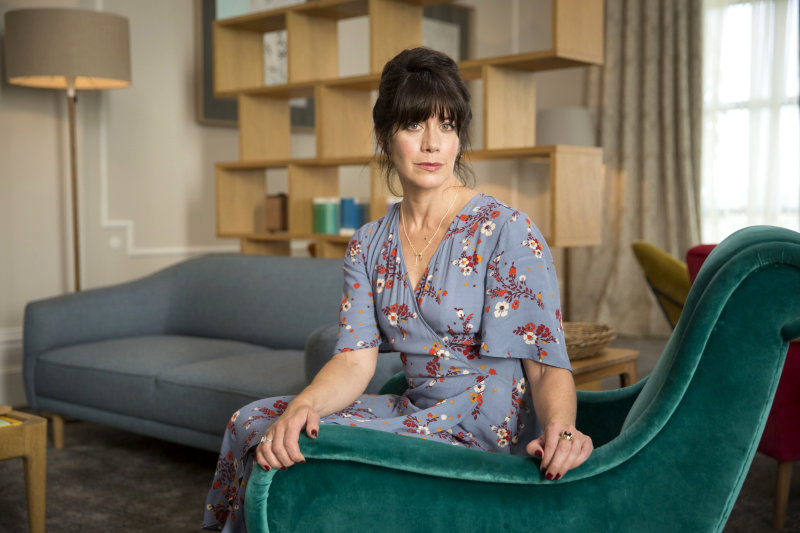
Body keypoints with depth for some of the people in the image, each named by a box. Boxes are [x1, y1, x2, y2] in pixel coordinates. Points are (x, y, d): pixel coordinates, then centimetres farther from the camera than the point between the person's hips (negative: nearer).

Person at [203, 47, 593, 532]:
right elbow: (356, 359, -3)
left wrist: (560, 427, -37)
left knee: (312, 456, -20)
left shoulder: (508, 232, -11)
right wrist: (302, 405, -25)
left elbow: (546, 361, -15)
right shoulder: (369, 246, 6)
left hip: (487, 438, -6)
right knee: (253, 423, -2)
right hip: (418, 416, 6)